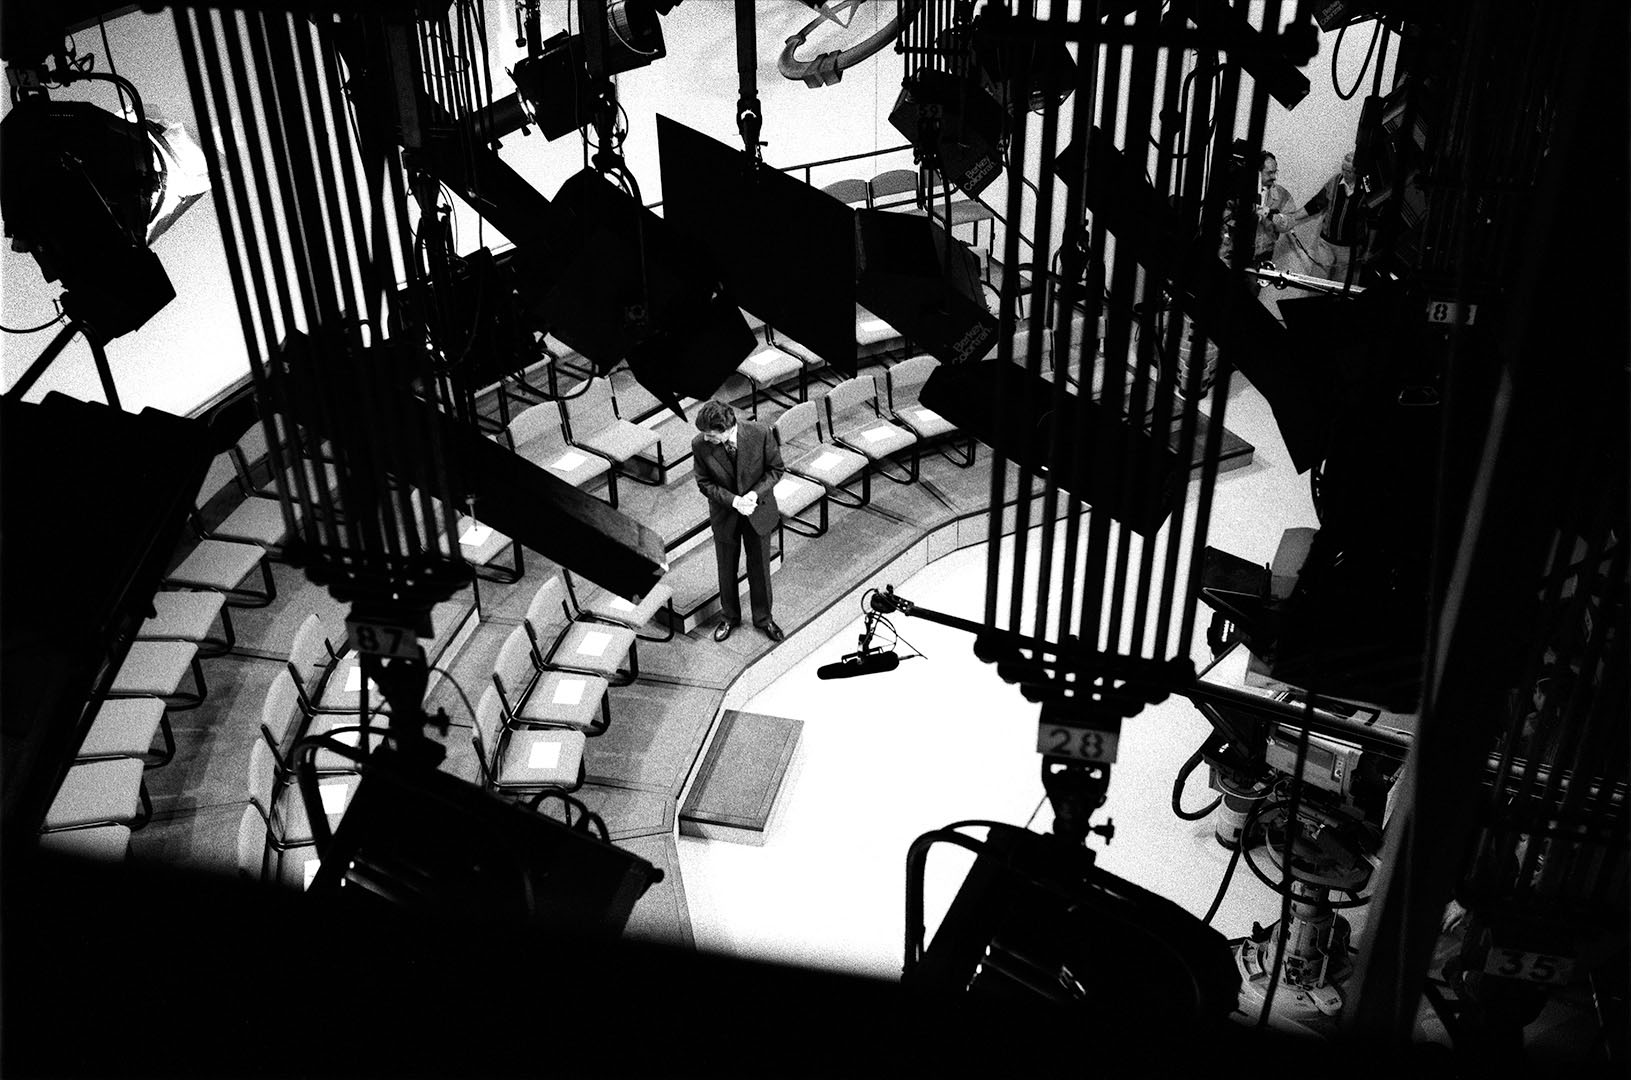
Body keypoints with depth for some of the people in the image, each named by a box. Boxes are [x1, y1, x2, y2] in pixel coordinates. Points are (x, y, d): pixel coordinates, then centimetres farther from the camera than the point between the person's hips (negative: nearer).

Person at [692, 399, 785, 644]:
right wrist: (733, 500, -24)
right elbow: (704, 483, -10)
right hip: (724, 514, 0)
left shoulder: (760, 434, -26)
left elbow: (775, 468, -10)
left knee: (760, 568, 17)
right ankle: (729, 617, 44)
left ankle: (763, 617, 40)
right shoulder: (700, 445, -23)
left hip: (758, 511, 0)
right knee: (726, 569, 19)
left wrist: (755, 493, -25)